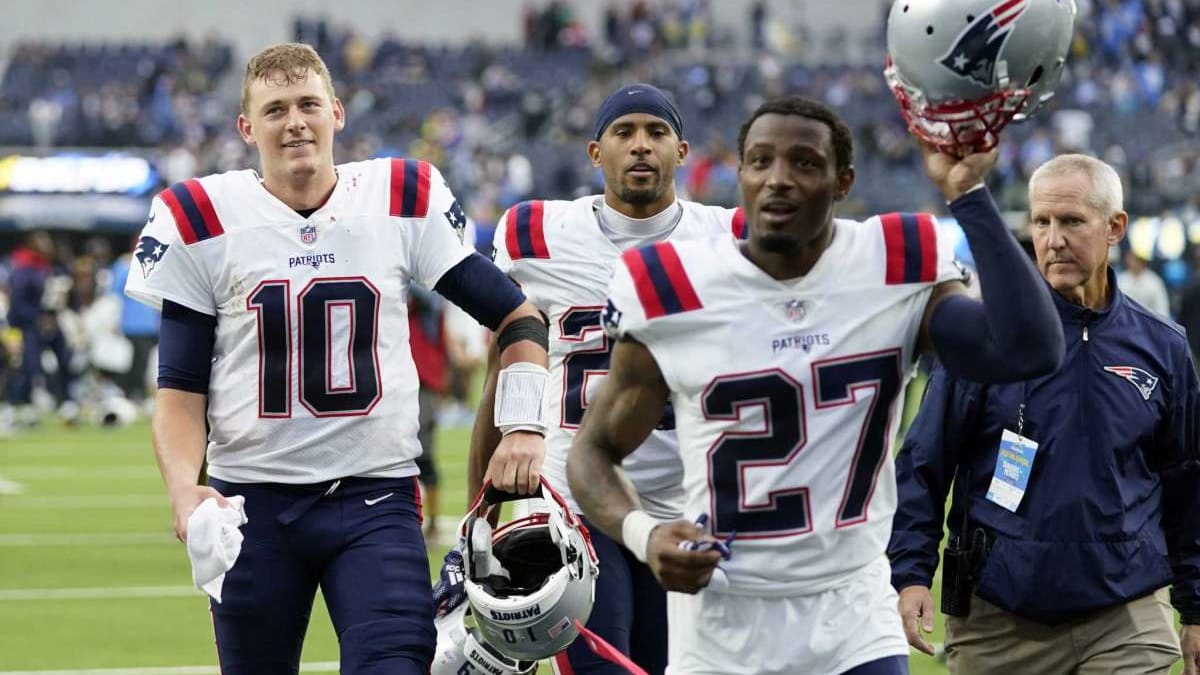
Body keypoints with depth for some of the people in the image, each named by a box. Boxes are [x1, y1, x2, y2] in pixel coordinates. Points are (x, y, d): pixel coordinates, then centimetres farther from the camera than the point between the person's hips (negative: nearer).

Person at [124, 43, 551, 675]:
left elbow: (515, 316, 8)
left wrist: (522, 426, -5)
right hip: (251, 502, 1)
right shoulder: (200, 220, -1)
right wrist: (183, 487, -16)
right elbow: (180, 387, 1)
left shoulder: (403, 201, 1)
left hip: (376, 497, 0)